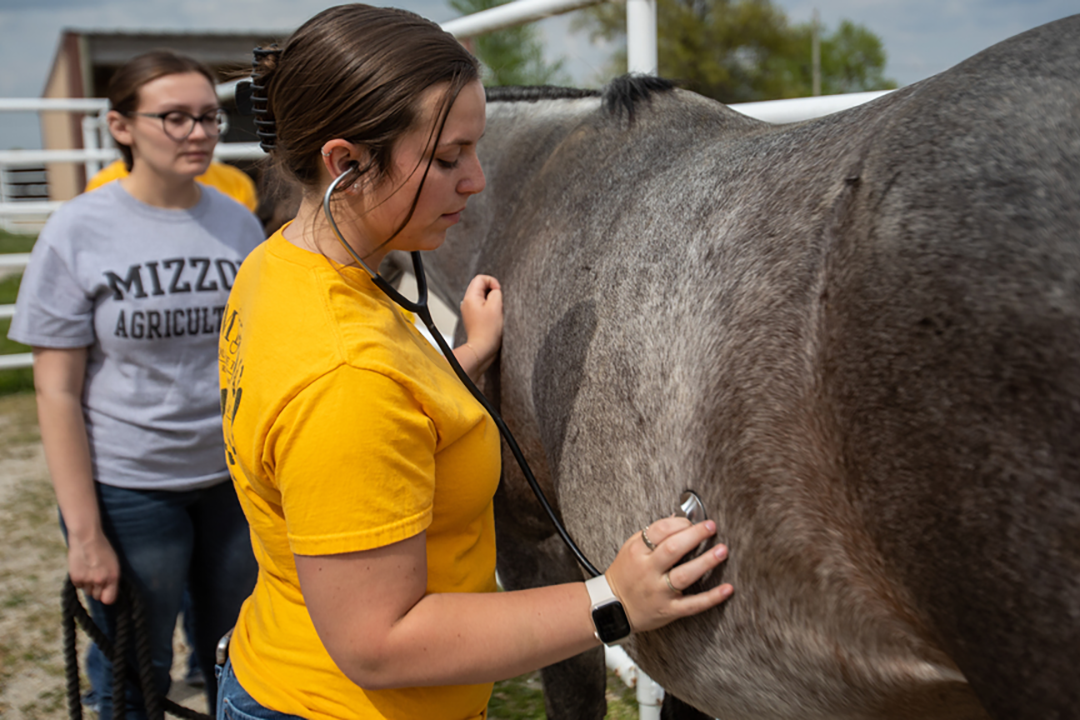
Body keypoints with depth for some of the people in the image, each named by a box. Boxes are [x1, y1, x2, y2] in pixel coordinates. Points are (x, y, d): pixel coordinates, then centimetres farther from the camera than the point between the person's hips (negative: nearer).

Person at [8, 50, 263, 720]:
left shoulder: (238, 223, 1)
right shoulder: (80, 230, -9)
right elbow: (57, 392, -9)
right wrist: (85, 533, -11)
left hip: (238, 481, 3)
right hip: (130, 488, -3)